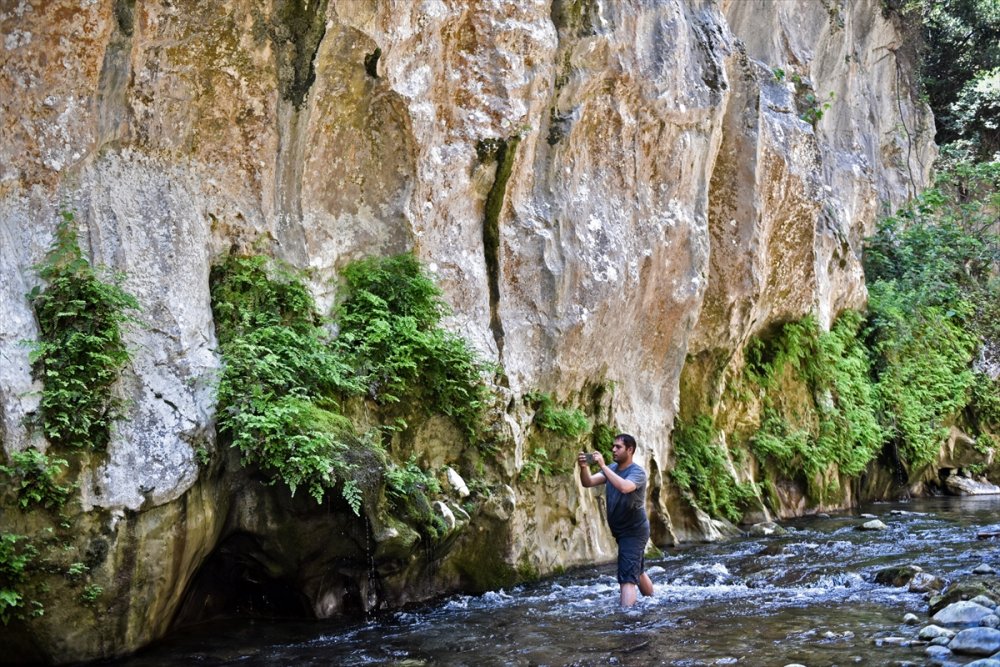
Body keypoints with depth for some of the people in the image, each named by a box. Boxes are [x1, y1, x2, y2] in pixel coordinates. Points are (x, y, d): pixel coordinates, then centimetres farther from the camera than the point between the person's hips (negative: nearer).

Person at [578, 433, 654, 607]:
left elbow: (624, 487, -39)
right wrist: (584, 467, -27)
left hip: (634, 531, -9)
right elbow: (588, 482, -6)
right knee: (637, 571, 24)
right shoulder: (612, 469, 5)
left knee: (627, 577, -16)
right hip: (622, 531, 9)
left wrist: (603, 466, -38)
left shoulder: (637, 472, -17)